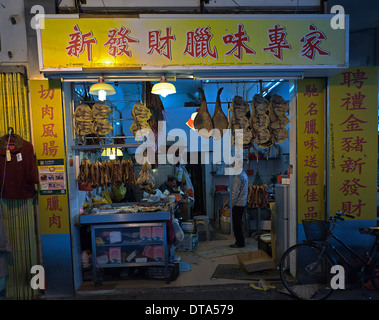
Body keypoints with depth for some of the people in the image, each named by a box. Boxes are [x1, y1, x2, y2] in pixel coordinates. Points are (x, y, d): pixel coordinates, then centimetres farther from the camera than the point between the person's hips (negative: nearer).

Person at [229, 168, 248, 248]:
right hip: (243, 203, 10)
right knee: (239, 224, 17)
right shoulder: (244, 174, 12)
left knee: (237, 224, 0)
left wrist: (232, 205, -14)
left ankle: (239, 243, 7)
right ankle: (240, 241, 24)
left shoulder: (238, 176, -19)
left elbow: (236, 192, -21)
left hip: (238, 204, -10)